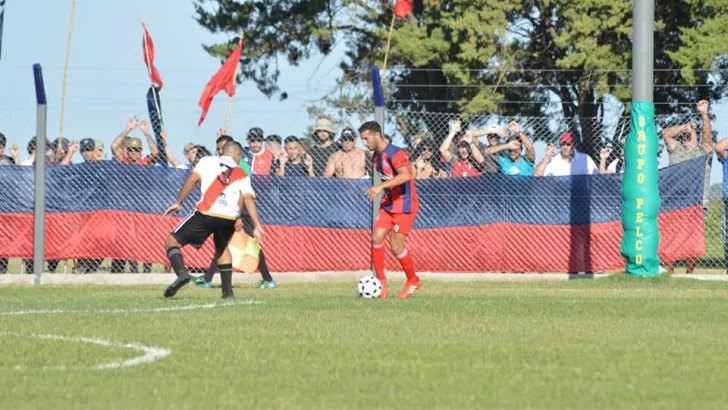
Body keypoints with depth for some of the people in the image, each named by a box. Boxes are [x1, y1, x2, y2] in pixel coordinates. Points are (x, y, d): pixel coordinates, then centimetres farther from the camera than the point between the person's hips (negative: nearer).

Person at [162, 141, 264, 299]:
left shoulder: (208, 162, 16)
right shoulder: (242, 175, 21)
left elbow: (192, 180, 2)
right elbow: (248, 198, 8)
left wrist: (178, 203, 7)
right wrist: (257, 226, 3)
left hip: (206, 214, -3)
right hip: (230, 218, 3)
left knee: (172, 241, 8)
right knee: (222, 248, 33)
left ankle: (182, 273, -19)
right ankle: (227, 291, 27)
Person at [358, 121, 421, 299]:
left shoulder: (395, 154, -19)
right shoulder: (376, 156, 8)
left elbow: (405, 175, -35)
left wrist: (381, 186, -42)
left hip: (404, 206, -8)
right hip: (388, 204, 8)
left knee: (396, 247, -8)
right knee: (376, 237, -9)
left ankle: (413, 281, 14)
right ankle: (380, 279, 1)